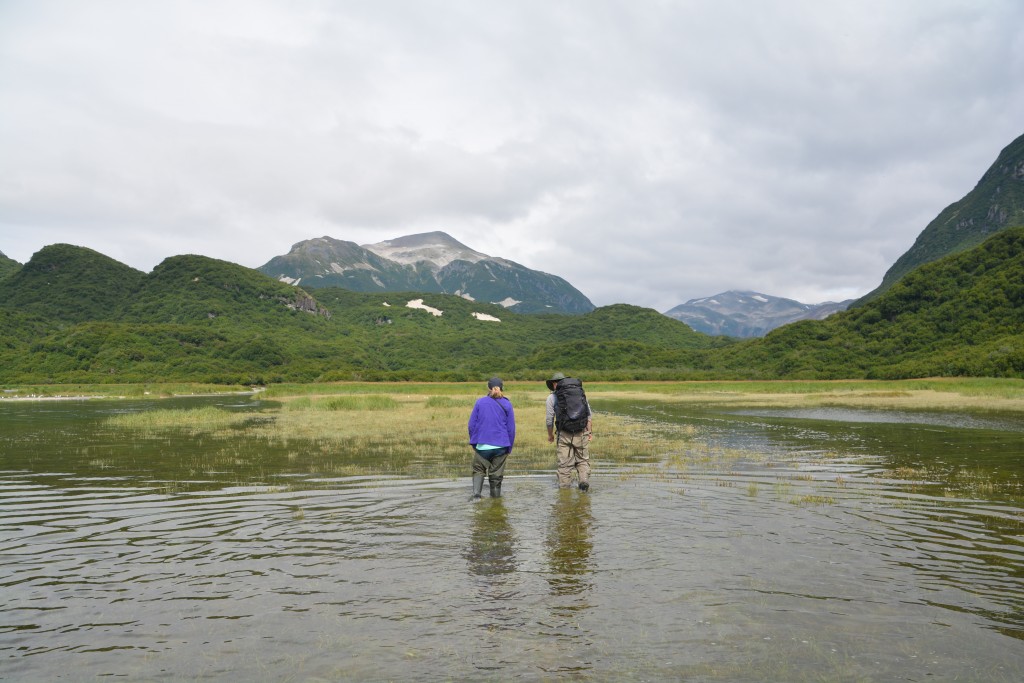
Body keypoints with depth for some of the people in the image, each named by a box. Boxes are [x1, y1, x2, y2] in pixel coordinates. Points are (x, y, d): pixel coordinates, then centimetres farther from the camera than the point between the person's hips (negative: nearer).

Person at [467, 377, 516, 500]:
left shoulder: (480, 402, -1)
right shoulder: (507, 404, 0)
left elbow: (471, 424, 1)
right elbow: (511, 428, 2)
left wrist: (473, 441, 12)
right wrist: (509, 447, 10)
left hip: (482, 445, 0)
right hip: (500, 446, 0)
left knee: (478, 470, 11)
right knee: (496, 473, 10)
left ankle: (476, 493, -7)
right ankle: (495, 496, 17)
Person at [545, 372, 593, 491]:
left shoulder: (552, 397, 3)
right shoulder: (580, 392, 11)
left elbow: (549, 419, 4)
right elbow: (589, 414, 8)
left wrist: (550, 435, 18)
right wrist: (590, 431, 12)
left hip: (564, 434, -2)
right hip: (582, 433, 2)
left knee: (565, 463, 8)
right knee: (583, 460, 14)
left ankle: (564, 486, 13)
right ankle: (584, 481, -2)